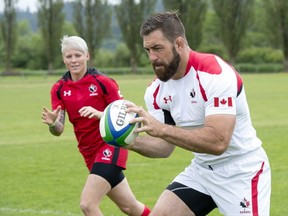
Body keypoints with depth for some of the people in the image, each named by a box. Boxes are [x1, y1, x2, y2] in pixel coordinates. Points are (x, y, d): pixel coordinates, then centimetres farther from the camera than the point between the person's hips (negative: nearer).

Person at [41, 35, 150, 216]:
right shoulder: (59, 89, 0)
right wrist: (52, 123, -26)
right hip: (90, 153, 5)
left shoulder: (103, 82, -12)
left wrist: (98, 114, -28)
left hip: (110, 146, -5)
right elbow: (59, 130, -3)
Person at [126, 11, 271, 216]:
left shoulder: (215, 74, -25)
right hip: (201, 170, 7)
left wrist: (161, 129, -40)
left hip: (242, 172, -7)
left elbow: (218, 141, -35)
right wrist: (132, 141, -16)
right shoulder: (157, 90, -3)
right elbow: (166, 146, 4)